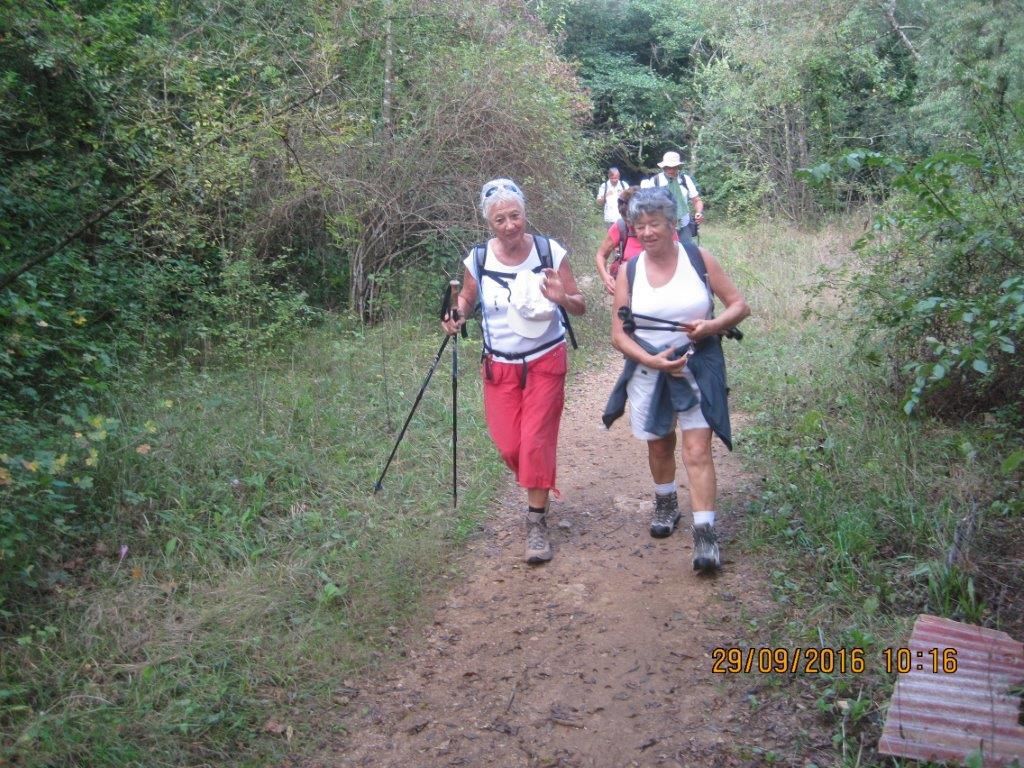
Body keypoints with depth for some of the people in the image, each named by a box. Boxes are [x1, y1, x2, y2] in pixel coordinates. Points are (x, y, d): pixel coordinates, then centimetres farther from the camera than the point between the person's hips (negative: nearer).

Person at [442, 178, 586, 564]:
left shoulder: (550, 251, -11)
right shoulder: (478, 259, -8)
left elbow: (580, 306, -6)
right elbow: (467, 299, 10)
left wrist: (561, 298, -29)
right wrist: (457, 316, -12)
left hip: (545, 362, -2)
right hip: (500, 366, 2)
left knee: (536, 441, -6)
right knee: (509, 445, 4)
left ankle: (537, 523, 9)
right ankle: (537, 488, 37)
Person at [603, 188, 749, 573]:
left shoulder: (699, 259, -6)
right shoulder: (628, 272, -3)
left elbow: (740, 305, -2)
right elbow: (619, 334, -2)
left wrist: (713, 325, -22)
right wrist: (652, 360, -18)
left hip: (698, 367, -2)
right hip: (649, 370, 2)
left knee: (698, 451, -10)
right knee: (659, 445, 18)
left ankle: (705, 535, -7)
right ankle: (666, 505, 43)